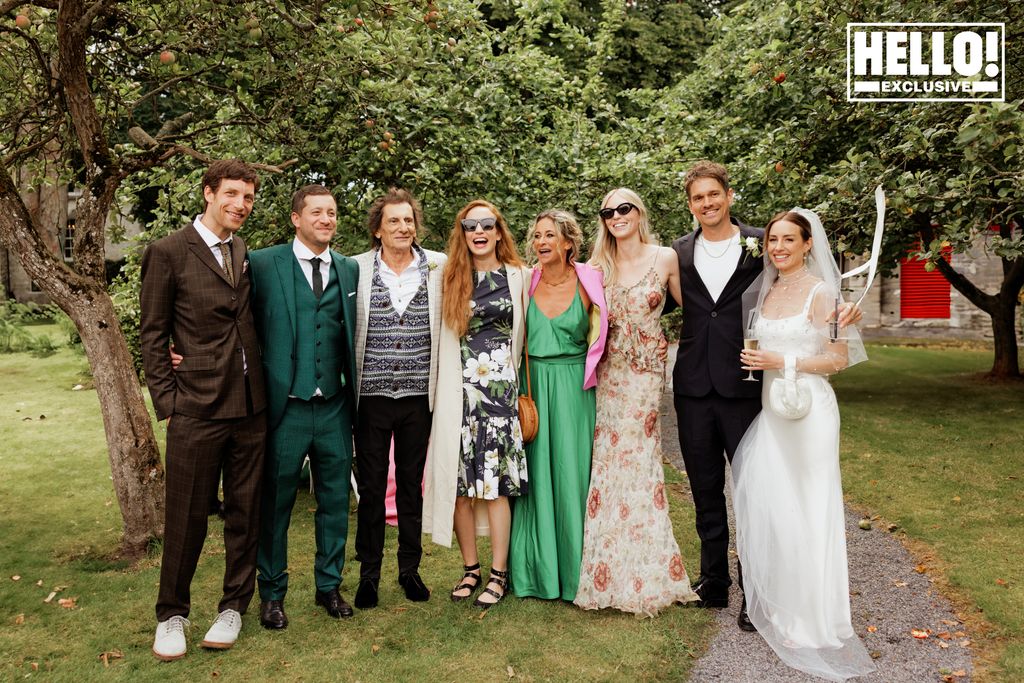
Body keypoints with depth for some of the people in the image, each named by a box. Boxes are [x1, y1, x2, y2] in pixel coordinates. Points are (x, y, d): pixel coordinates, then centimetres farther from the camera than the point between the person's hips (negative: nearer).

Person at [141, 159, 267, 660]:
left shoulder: (246, 253, 11)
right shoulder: (169, 252, -3)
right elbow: (152, 335, -2)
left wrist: (263, 385, 6)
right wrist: (167, 403, -6)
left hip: (249, 407, 5)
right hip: (196, 409, -4)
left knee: (244, 512, 12)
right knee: (186, 516, 5)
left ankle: (233, 607, 28)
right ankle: (172, 615, 24)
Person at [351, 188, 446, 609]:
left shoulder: (439, 266, 1)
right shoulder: (357, 269, -1)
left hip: (418, 397, 1)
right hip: (372, 396, -1)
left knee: (412, 485, 13)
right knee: (371, 488, 8)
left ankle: (410, 569, 28)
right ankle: (368, 574, 23)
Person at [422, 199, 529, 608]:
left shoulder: (518, 276, 5)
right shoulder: (450, 278, 8)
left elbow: (524, 332, 9)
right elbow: (442, 336, 10)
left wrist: (520, 385, 8)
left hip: (499, 389, -2)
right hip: (458, 393, 2)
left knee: (495, 482, -1)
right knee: (459, 481, 4)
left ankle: (499, 574, 11)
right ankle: (470, 569, 20)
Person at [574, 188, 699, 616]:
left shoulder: (664, 258, -2)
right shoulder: (600, 266, 7)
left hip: (645, 371, -3)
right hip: (609, 372, 3)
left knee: (636, 459, -2)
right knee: (611, 460, 4)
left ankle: (643, 574, 13)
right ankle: (610, 573, 17)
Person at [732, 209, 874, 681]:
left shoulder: (821, 292, -8)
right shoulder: (766, 292, 12)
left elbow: (839, 358, -10)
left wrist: (782, 363, -16)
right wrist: (757, 362, 3)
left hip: (808, 410, -6)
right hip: (770, 408, 7)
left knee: (803, 512, -2)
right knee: (765, 507, 8)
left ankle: (812, 620, 13)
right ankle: (777, 606, 23)